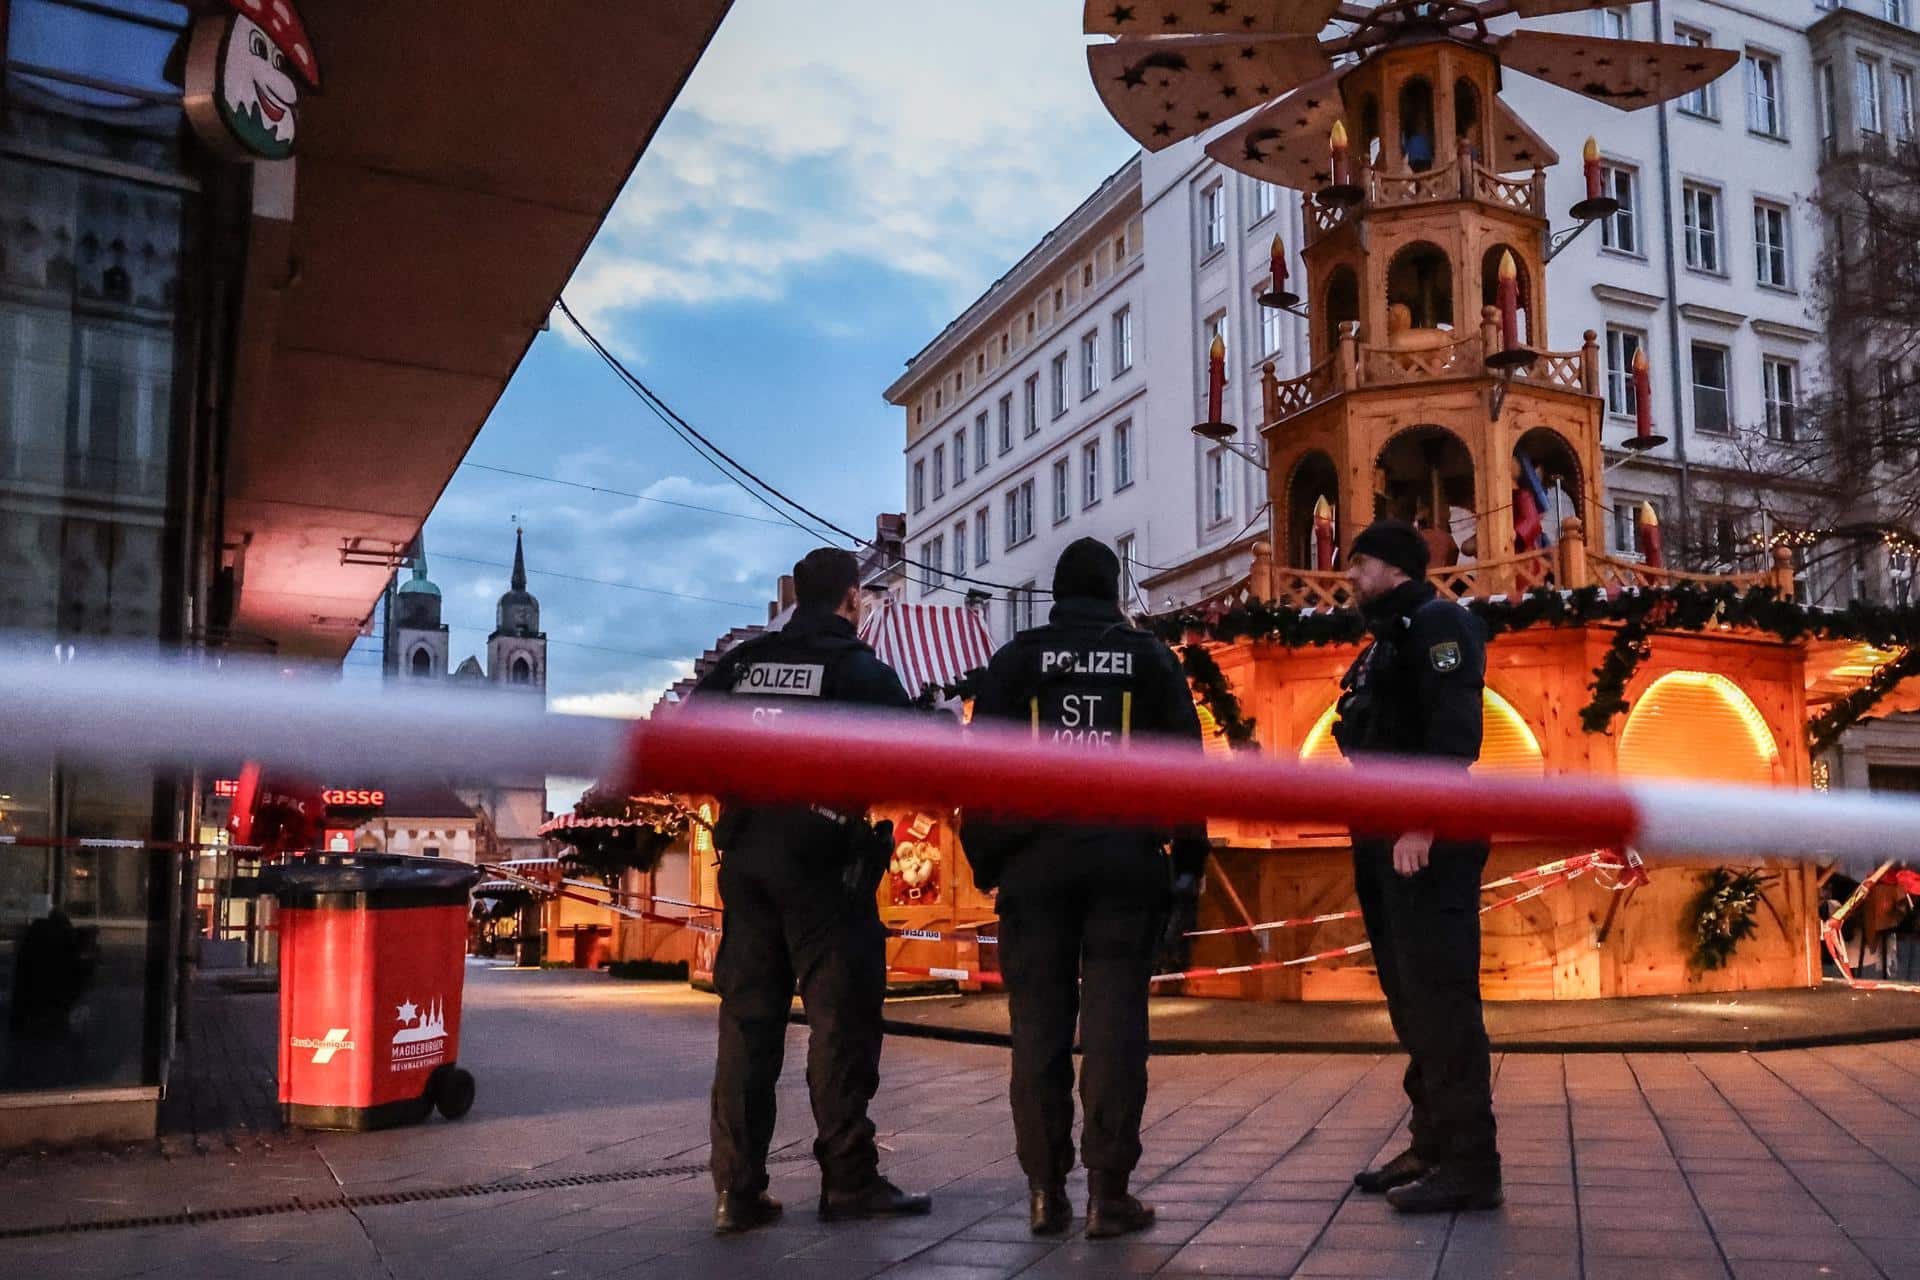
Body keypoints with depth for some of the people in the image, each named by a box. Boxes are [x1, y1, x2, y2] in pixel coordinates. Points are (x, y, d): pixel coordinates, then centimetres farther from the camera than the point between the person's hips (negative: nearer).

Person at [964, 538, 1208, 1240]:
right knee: (1114, 1020, 1)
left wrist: (985, 856, 6)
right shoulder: (1150, 656, 9)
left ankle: (1046, 1190, 8)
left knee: (1039, 1023, 5)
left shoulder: (1017, 657, 7)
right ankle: (1108, 1191, 1)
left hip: (1034, 859, 0)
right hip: (1124, 859, 0)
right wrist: (1189, 864, 9)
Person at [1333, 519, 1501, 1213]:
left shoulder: (1436, 622, -6)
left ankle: (1469, 1162, -3)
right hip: (1388, 841, 10)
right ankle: (1433, 1145, 21)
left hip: (1426, 841, -10)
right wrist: (1374, 834, 17)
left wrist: (1422, 823, -27)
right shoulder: (1387, 641, 23)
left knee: (1440, 997, -8)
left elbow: (1454, 729, -19)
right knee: (1412, 1000, 13)